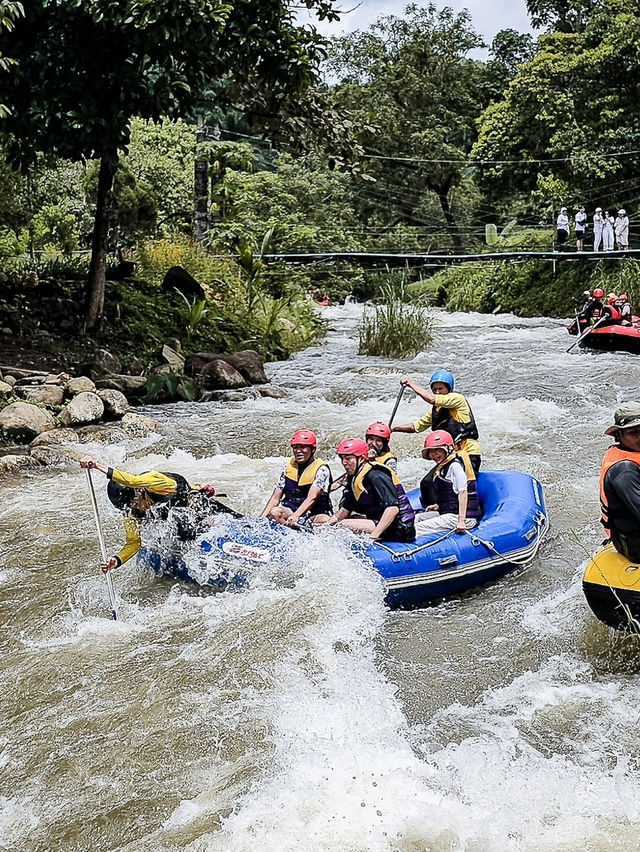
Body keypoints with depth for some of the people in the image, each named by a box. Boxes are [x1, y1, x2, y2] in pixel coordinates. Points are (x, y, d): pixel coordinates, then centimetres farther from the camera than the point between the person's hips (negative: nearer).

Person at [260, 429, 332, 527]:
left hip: (313, 514, -4)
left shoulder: (321, 470, -5)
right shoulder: (289, 467, 10)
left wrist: (295, 516, -36)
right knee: (274, 512, -31)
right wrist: (262, 518, -4)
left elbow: (312, 498, -21)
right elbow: (275, 498, 11)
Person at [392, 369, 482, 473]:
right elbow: (416, 426, 21)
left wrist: (410, 383, -11)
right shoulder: (435, 410, 16)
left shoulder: (458, 399, -7)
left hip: (469, 454, -8)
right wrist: (393, 429, 8)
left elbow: (432, 399, -20)